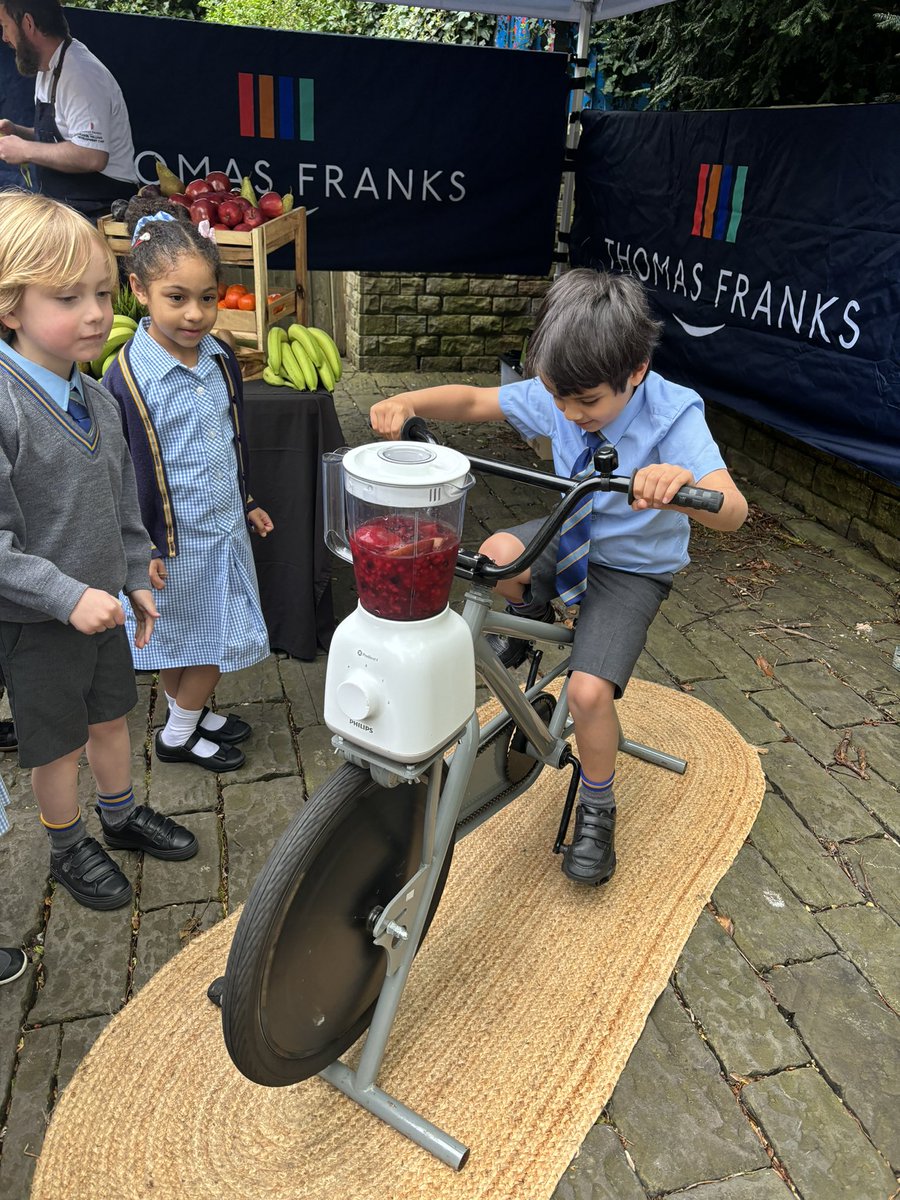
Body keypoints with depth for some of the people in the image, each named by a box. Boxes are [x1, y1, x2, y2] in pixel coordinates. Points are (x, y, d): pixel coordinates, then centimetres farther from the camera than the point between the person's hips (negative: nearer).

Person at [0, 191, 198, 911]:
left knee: (111, 715, 23)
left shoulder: (97, 399, 2)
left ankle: (122, 815, 46)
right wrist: (68, 596, -28)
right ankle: (69, 849, 36)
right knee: (58, 743, 12)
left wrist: (135, 578, 14)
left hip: (100, 602, 7)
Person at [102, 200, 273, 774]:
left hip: (225, 527, 6)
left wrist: (248, 503, 20)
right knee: (184, 641, 7)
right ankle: (178, 735, 29)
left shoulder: (221, 357, 0)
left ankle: (195, 713, 39)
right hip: (175, 539, -6)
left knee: (221, 637, 17)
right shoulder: (127, 377, -19)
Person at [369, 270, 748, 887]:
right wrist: (408, 402, -27)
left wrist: (682, 482, -64)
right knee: (497, 554, -30)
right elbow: (473, 399, -6)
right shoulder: (558, 393, -14)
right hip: (569, 537, 4)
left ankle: (597, 811, 11)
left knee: (589, 690, -19)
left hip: (632, 569, -4)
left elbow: (732, 510, -40)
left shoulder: (673, 415, -27)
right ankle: (532, 617, 8)